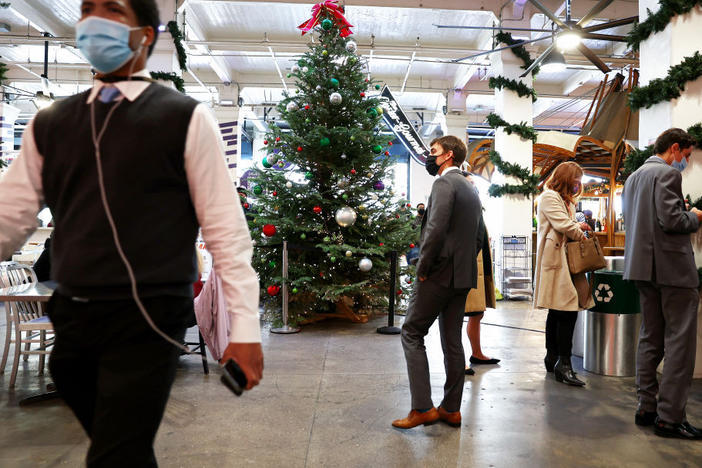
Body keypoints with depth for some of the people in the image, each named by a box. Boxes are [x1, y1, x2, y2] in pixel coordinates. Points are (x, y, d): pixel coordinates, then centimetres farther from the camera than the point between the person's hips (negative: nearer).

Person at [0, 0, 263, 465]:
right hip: (72, 317, 5)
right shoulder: (48, 123, 9)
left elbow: (224, 227, -7)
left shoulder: (184, 118, -5)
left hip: (147, 320, -5)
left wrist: (245, 325, -10)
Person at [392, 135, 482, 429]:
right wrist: (463, 264, 17)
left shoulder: (444, 183, -11)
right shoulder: (471, 190, 18)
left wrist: (423, 267, -14)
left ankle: (422, 408, -1)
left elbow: (436, 229, -23)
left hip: (440, 273, -9)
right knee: (452, 341, 12)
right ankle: (451, 408, 20)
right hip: (463, 276, 9)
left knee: (412, 333, -1)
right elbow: (477, 237, 21)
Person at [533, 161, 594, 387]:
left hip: (565, 259, 10)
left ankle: (552, 357, 19)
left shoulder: (565, 200, 28)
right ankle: (563, 363, -12)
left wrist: (577, 226, 6)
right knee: (568, 310, -14)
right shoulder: (549, 197, -5)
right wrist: (581, 231, 3)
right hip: (555, 260, -10)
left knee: (557, 310, 11)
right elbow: (563, 225, -14)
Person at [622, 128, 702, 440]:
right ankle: (670, 417, 0)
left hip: (644, 267, 9)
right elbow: (671, 221, -20)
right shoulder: (667, 174, -11)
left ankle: (647, 408, 18)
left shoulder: (634, 177, 18)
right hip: (672, 268, -9)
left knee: (650, 339, 13)